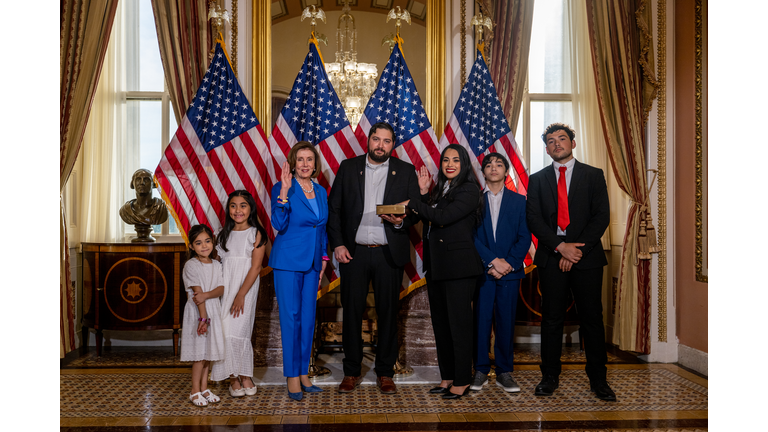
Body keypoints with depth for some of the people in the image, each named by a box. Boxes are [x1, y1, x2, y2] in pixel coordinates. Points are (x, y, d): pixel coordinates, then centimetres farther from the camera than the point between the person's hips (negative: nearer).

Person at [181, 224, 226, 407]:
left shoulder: (217, 265, 8)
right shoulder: (191, 266, -9)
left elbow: (221, 289, -2)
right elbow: (197, 292, -15)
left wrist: (206, 295, -22)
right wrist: (203, 317, -20)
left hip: (213, 311, 6)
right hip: (197, 312, -6)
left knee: (209, 351, 10)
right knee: (200, 352, -3)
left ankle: (204, 388, 20)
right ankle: (195, 391, 8)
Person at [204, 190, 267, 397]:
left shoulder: (256, 234, -2)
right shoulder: (223, 235, 12)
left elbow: (255, 267, -9)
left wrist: (241, 295, -16)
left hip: (246, 288, -4)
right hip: (224, 287, 4)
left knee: (238, 330, -9)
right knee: (226, 330, -3)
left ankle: (243, 376, 6)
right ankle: (235, 376, 6)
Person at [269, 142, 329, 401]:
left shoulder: (321, 192, 11)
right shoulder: (282, 189, -7)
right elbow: (279, 224, -19)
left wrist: (323, 258, 12)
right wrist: (284, 191, -26)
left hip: (312, 263, 6)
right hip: (288, 262, -6)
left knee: (308, 318, 10)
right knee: (290, 318, -3)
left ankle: (303, 373, 20)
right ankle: (292, 377, 7)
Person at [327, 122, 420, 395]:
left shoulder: (405, 171, 6)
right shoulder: (348, 168, 7)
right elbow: (334, 208, 6)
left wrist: (401, 221, -16)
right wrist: (337, 244, -4)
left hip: (389, 253, 0)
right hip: (353, 252, 0)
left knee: (388, 313, 6)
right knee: (351, 312, 5)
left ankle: (385, 374, 19)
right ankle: (352, 372, 19)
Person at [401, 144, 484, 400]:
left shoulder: (469, 190, -8)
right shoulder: (440, 190, 17)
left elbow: (443, 217, -19)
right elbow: (429, 221, 13)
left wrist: (412, 204, -9)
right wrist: (424, 193, 6)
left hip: (458, 265, -8)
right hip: (436, 264, 8)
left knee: (459, 322, -3)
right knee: (440, 322, 12)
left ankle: (462, 381, 6)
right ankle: (447, 377, 23)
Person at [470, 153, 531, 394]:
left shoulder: (519, 201, 11)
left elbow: (525, 237, 4)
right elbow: (471, 235, -2)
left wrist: (509, 263, -9)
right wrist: (492, 261, -11)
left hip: (510, 270, 1)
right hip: (482, 270, -1)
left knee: (506, 321, 3)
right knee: (481, 320, 0)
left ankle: (504, 372, 13)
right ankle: (480, 371, 11)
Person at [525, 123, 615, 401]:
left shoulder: (594, 175, 8)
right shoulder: (537, 179, 11)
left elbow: (602, 216, -1)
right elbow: (533, 219, 1)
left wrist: (578, 249, -11)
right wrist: (560, 247, -11)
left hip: (587, 256, -1)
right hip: (551, 257, 1)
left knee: (592, 318, 3)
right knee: (551, 319, 5)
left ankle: (598, 379, 13)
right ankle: (550, 376, 15)